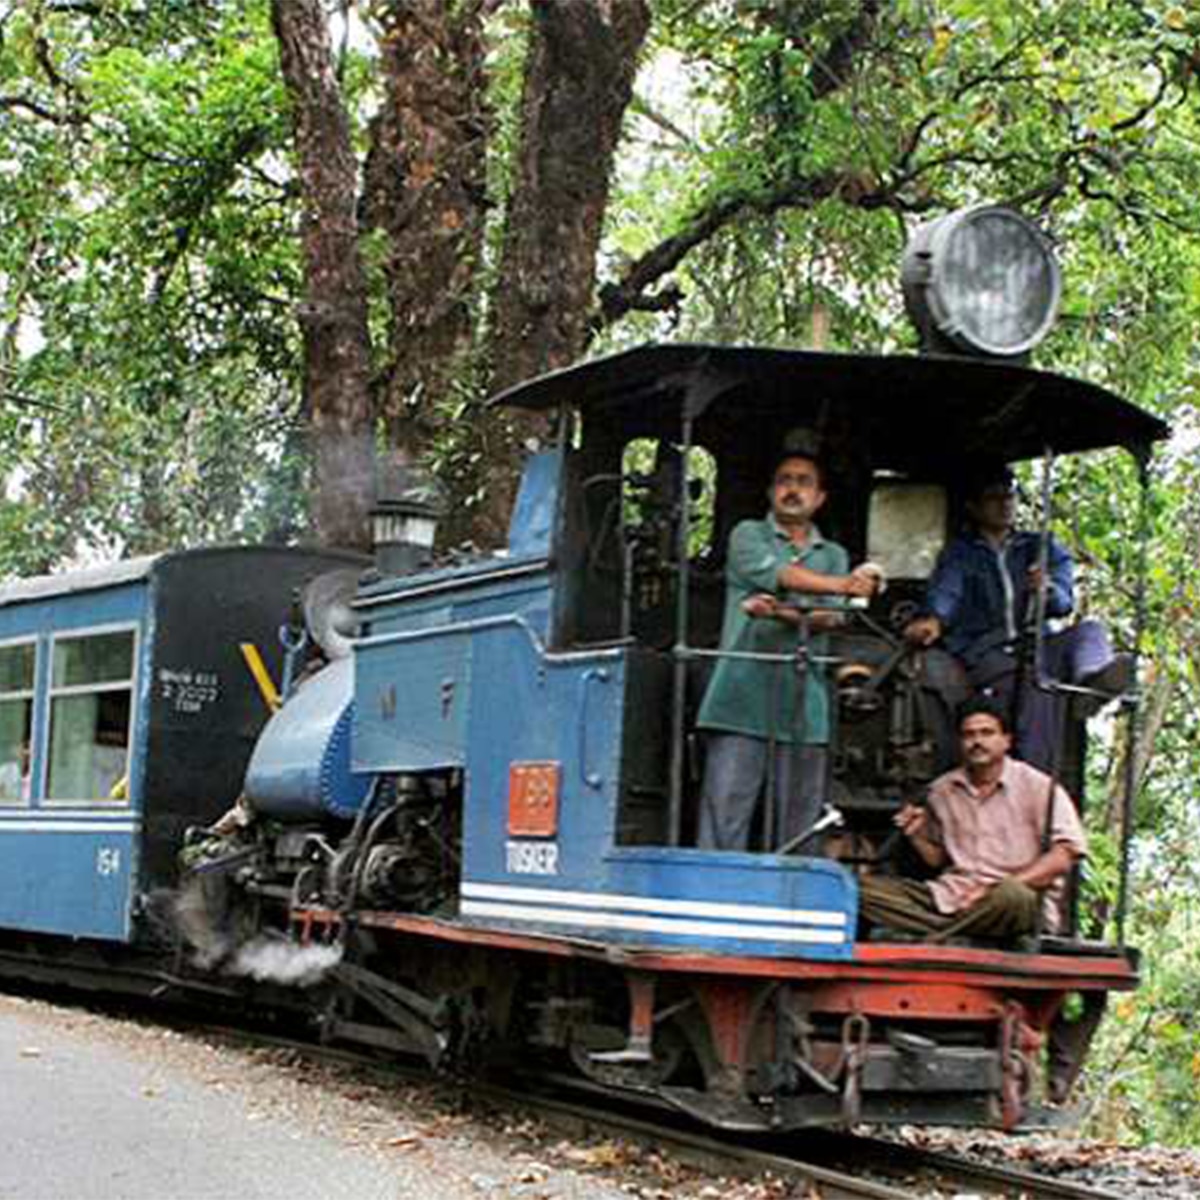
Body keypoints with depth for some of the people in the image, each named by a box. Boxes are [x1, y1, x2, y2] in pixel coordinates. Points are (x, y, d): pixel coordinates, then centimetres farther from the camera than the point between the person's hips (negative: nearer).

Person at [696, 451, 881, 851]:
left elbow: (828, 616, 2)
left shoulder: (834, 556, 19)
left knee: (800, 817, 1)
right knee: (725, 807, -9)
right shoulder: (748, 536, 11)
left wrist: (784, 612, -18)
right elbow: (776, 573, -10)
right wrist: (842, 585, -20)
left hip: (803, 700, 3)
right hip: (743, 696, -3)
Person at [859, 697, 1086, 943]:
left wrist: (999, 886, -19)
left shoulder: (1039, 787, 2)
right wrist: (917, 837, 2)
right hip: (950, 896, 4)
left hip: (1022, 900, -4)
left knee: (1011, 896, -43)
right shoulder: (942, 790, 16)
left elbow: (1064, 856, -9)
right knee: (866, 889, -17)